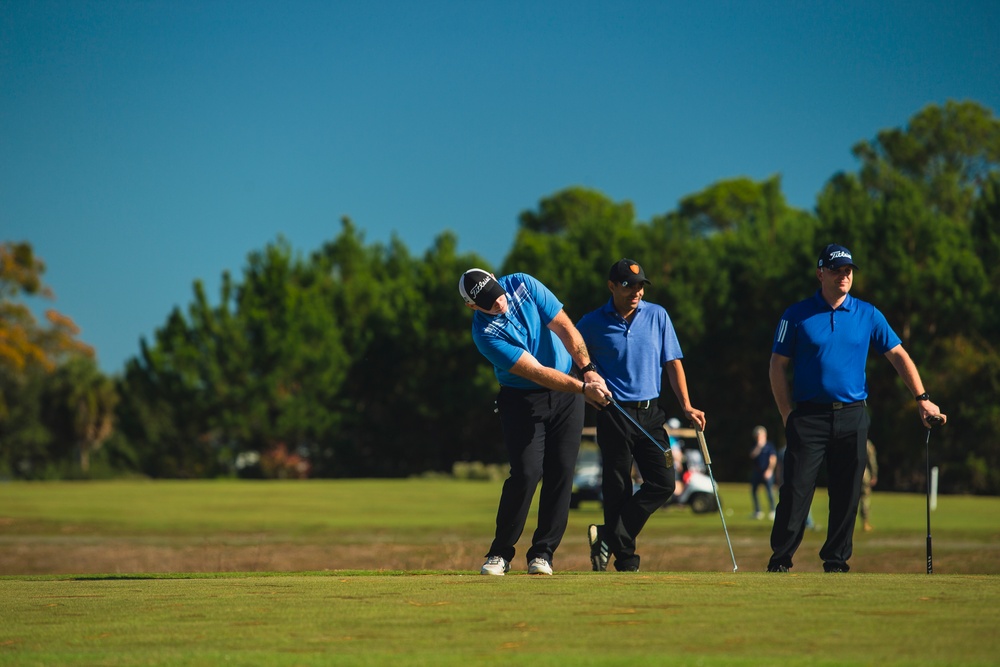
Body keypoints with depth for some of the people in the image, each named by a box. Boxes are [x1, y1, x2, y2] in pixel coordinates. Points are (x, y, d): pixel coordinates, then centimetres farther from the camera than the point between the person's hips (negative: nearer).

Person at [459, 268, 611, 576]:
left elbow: (565, 328, -10)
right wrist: (583, 388, -30)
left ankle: (542, 553, 0)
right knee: (527, 473, -15)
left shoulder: (523, 285, -10)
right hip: (523, 399, -4)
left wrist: (588, 369, -21)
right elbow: (537, 372, -24)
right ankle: (500, 553, -2)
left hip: (566, 394, 4)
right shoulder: (486, 334, -21)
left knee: (561, 471, -5)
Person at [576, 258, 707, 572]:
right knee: (618, 488, -2)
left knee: (663, 482, -6)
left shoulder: (657, 316, 7)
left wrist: (686, 405, -1)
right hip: (614, 414, -3)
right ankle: (625, 559, 6)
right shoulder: (592, 324, 0)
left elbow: (673, 362, 8)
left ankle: (609, 536, 3)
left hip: (650, 413, 3)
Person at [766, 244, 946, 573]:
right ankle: (780, 561, -3)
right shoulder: (797, 316, 1)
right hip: (809, 418, -2)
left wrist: (923, 398, -1)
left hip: (852, 416, 3)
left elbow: (898, 355, 9)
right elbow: (778, 366, 4)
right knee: (796, 490, -7)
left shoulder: (868, 315, 8)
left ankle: (836, 561, 13)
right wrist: (788, 415, -3)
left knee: (847, 494, 4)